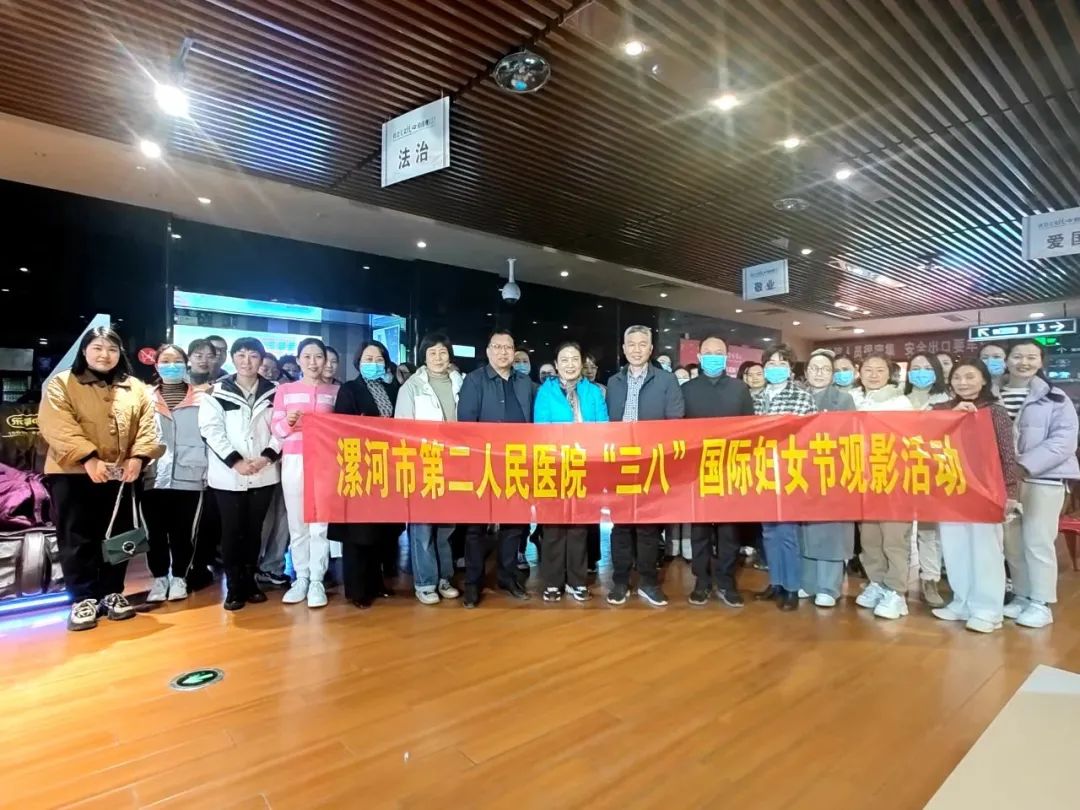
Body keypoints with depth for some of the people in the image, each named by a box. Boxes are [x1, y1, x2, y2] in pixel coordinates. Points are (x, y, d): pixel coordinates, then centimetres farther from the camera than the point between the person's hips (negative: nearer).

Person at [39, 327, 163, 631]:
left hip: (123, 475, 3)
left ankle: (112, 593, 22)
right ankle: (83, 599, 13)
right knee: (77, 540, 3)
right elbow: (56, 425, -11)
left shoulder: (135, 388, 12)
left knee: (117, 538, 10)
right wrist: (88, 457, -23)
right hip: (74, 474, -3)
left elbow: (147, 424, 3)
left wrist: (138, 457, -13)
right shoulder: (61, 384, 2)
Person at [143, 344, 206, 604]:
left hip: (188, 476, -1)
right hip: (154, 476, 2)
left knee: (183, 531, 6)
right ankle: (159, 578, 23)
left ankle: (179, 578, 21)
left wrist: (207, 468, -3)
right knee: (156, 532, 8)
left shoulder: (200, 399, 4)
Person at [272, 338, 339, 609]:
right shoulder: (284, 390, 9)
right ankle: (301, 578, 16)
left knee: (320, 523, -2)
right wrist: (288, 421, -14)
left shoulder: (335, 391, 9)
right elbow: (276, 430, 5)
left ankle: (317, 581, 5)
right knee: (297, 523, 5)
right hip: (293, 462, 1)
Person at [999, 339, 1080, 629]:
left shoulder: (1054, 397, 0)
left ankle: (1041, 603, 12)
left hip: (1043, 477, -3)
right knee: (1011, 540, 8)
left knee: (1037, 541, 0)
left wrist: (1026, 465, -20)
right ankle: (1021, 596, 22)